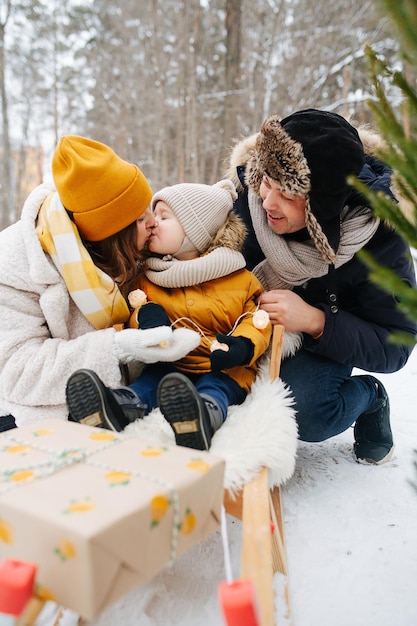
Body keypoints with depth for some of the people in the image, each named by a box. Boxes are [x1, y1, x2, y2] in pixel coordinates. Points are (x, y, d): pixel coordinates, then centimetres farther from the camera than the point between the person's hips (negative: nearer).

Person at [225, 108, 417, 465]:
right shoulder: (247, 191, -22)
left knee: (304, 413, -31)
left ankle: (370, 397, 4)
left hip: (327, 336, -2)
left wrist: (317, 322, -39)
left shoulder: (377, 237, -27)